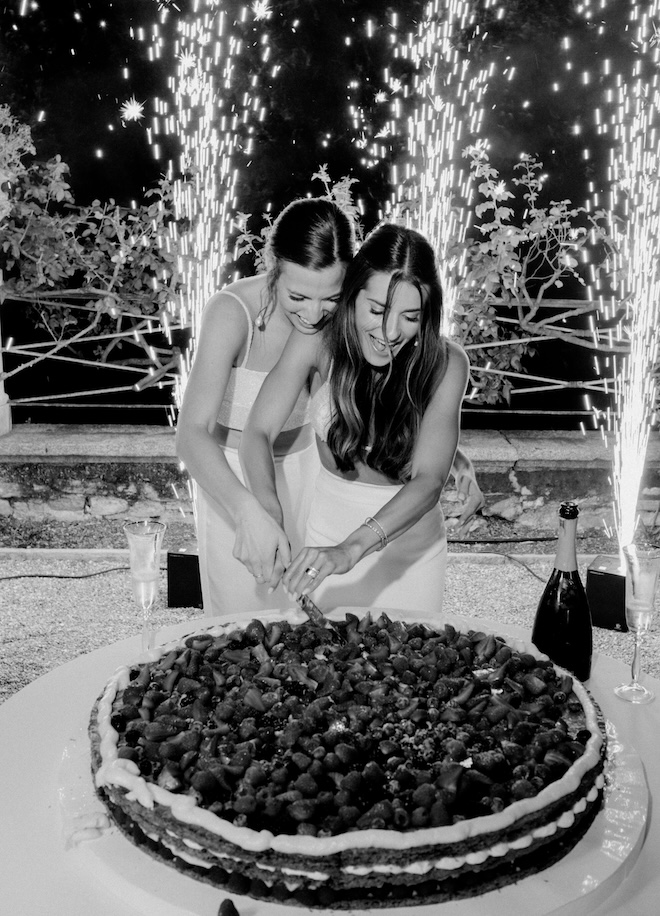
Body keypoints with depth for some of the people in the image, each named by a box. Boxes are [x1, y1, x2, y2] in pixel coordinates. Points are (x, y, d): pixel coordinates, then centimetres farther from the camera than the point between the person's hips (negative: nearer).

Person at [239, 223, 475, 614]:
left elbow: (429, 480, -27)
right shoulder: (319, 340, -19)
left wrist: (352, 549, -41)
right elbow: (259, 433, -19)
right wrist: (269, 515, -38)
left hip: (410, 540, 0)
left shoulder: (446, 364, -21)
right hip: (328, 532, 1)